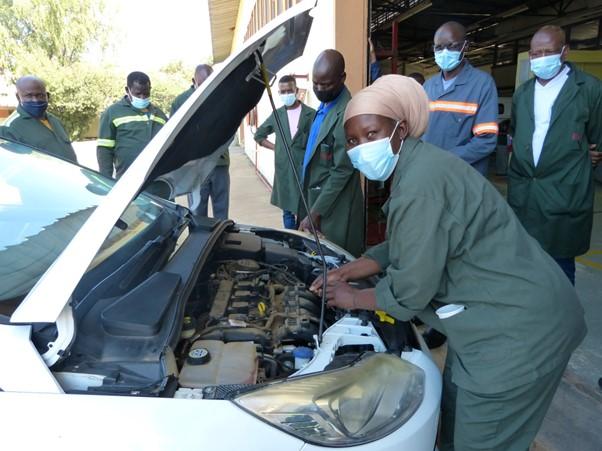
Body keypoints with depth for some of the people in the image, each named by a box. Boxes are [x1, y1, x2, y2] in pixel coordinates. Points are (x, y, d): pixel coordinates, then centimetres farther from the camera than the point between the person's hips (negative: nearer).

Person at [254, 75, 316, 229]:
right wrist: (275, 147, 8)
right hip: (283, 169, 4)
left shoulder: (311, 114, -1)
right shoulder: (277, 115, 10)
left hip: (305, 168, -3)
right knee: (287, 209, 12)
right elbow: (259, 135, 20)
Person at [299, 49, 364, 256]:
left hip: (334, 206, -9)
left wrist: (315, 213, -19)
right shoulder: (324, 106, 11)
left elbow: (342, 171, -22)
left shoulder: (346, 113, -20)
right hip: (315, 196, 9)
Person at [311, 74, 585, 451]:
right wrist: (347, 271, 9)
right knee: (455, 420, 25)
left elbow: (412, 288, -22)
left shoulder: (421, 182, -26)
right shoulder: (415, 166, 6)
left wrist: (355, 298, -5)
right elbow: (404, 249, 14)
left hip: (518, 327, -10)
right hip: (502, 314, 10)